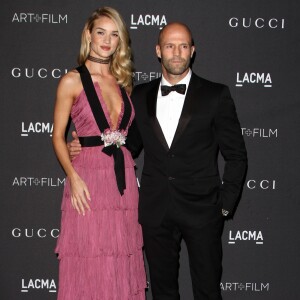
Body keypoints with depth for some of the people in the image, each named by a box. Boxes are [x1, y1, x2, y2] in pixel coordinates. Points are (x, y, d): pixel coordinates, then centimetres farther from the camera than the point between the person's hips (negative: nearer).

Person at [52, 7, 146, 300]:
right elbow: (58, 136, -3)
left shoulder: (122, 80, 12)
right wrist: (73, 177, -15)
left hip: (123, 177, 5)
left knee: (121, 261, 10)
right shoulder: (72, 81, -3)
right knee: (89, 264, 0)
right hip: (89, 176, -5)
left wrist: (129, 167, 7)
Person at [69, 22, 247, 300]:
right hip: (155, 211, 3)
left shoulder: (216, 95, -2)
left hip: (201, 209, -3)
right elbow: (132, 144, 16)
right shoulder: (140, 95, 8)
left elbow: (236, 155, 0)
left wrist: (225, 204, -5)